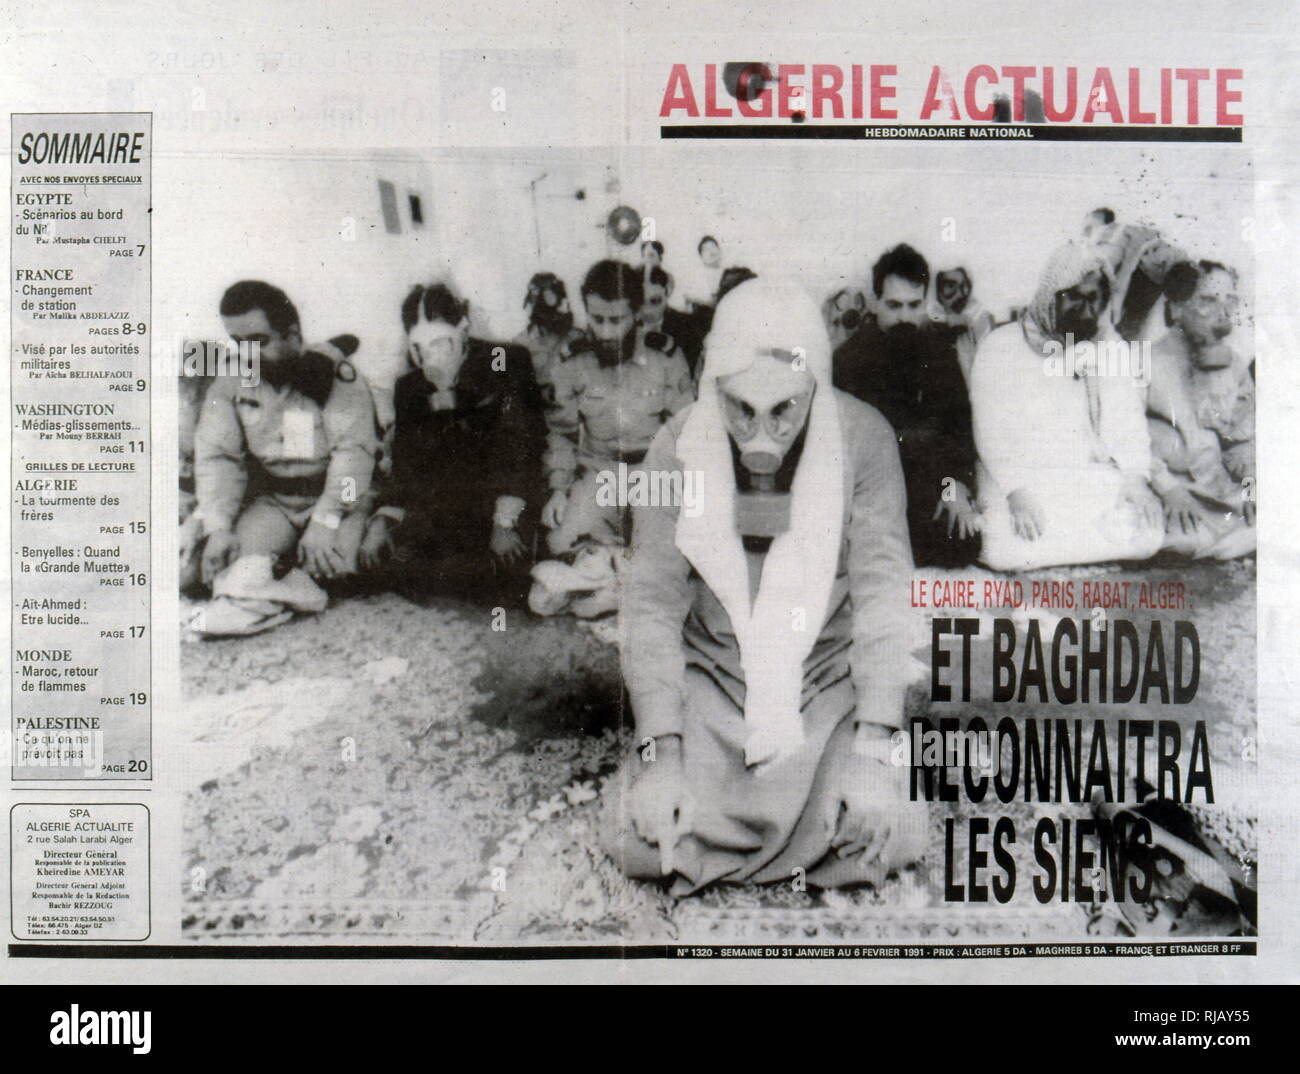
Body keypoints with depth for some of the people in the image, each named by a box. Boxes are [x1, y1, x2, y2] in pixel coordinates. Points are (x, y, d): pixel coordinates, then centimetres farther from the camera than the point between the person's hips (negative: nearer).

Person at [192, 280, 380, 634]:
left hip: (336, 496, -3)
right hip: (271, 500, 3)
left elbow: (353, 449, -17)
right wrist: (218, 528, -17)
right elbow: (216, 456, -2)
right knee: (235, 555, -24)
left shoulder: (334, 374, -9)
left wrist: (324, 521, -28)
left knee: (334, 559, -31)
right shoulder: (230, 383, 4)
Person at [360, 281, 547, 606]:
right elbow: (404, 466, 11)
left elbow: (518, 447, -13)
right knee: (396, 555, -20)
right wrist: (382, 519, -7)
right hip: (439, 501, 5)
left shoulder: (509, 364, -6)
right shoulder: (409, 389, 9)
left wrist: (504, 521, -23)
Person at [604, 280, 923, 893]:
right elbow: (652, 602, -9)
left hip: (831, 680, 0)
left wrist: (872, 749, -21)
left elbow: (883, 589, -12)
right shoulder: (678, 449, -10)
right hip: (711, 678, 0)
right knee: (644, 842, -18)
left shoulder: (863, 439, -12)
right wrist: (661, 754, -18)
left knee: (883, 834, -21)